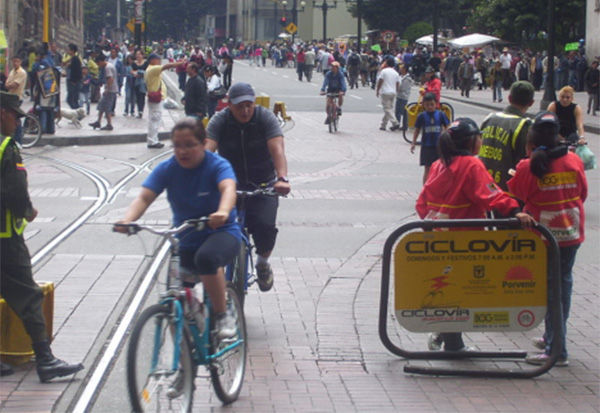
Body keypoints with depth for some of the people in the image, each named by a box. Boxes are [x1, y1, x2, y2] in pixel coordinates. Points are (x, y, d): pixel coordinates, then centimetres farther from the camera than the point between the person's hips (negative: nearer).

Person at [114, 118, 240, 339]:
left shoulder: (217, 165, -15)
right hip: (186, 241, 5)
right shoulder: (167, 169, -6)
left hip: (222, 233, -5)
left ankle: (223, 316, -21)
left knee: (206, 258, -38)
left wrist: (223, 212, -60)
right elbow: (144, 197, -19)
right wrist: (126, 221, -41)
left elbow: (228, 189, -36)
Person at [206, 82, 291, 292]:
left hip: (263, 186, -1)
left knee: (265, 227, -22)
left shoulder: (266, 118, -11)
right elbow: (208, 150, -24)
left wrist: (282, 178, -42)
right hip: (230, 185, 1)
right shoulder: (219, 121, -9)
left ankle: (263, 262, 10)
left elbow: (277, 149, -25)